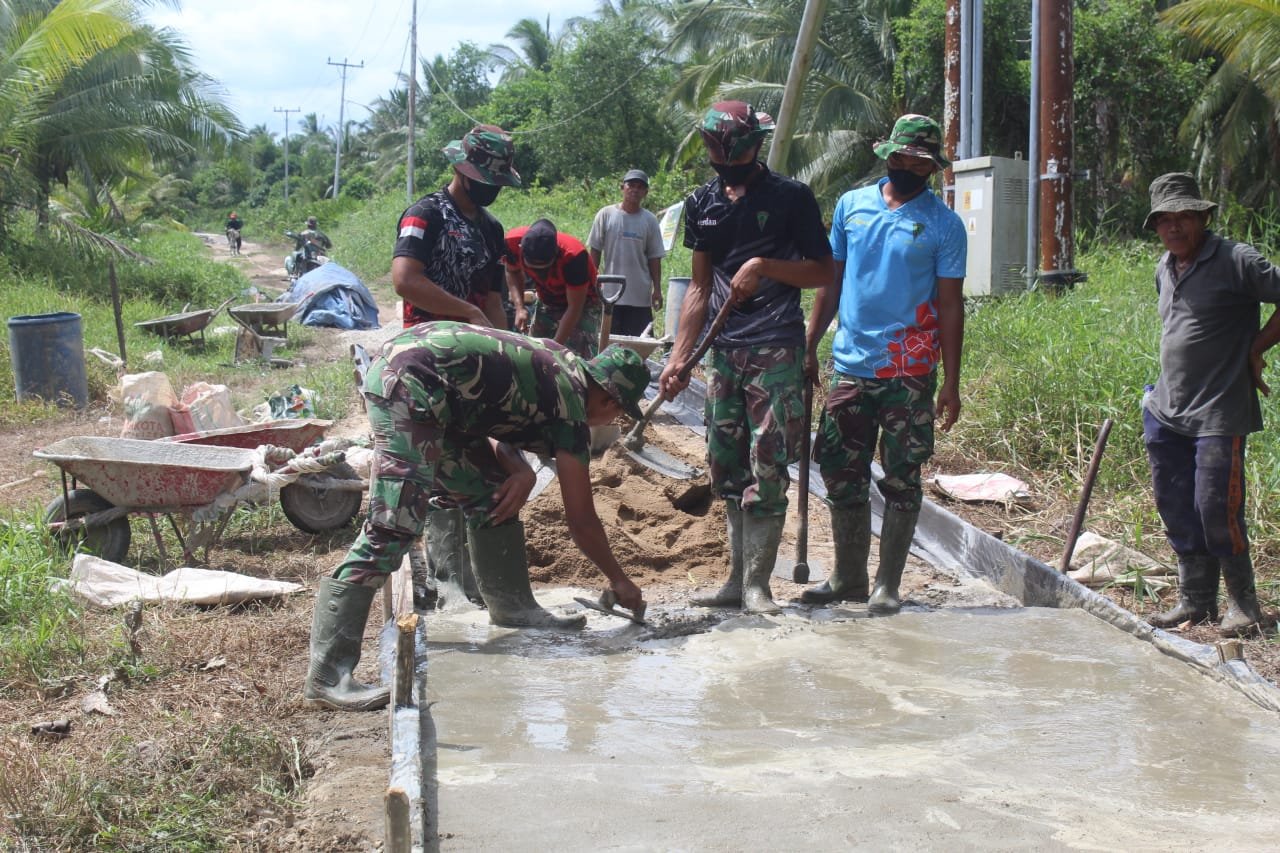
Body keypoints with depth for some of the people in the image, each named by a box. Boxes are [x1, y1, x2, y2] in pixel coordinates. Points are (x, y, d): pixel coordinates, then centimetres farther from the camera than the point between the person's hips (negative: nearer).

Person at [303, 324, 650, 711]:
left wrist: (519, 470, 4)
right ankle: (327, 675, -19)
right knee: (394, 527, -16)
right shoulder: (570, 413, -2)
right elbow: (582, 522, 5)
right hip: (412, 379, -10)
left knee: (489, 496, 18)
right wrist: (620, 581, 19)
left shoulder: (560, 361, 19)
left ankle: (513, 607, 30)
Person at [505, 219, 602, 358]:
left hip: (582, 305, -5)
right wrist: (519, 307, -18)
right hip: (546, 303, 5)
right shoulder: (513, 241, -26)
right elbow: (512, 272, -2)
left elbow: (575, 308, -28)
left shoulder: (573, 256, -37)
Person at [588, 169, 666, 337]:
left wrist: (657, 289, 3)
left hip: (640, 297, 1)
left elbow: (654, 258, 6)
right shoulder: (606, 215, 0)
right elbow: (595, 252, 4)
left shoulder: (650, 220, 3)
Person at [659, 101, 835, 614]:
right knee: (726, 467, 9)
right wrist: (678, 357, 7)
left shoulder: (791, 198, -1)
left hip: (776, 350, -5)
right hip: (724, 352, 5)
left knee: (767, 467, -7)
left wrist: (763, 266, -13)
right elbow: (700, 287, 14)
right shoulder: (703, 204, 12)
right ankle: (736, 581, 18)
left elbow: (823, 272, 1)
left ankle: (756, 584, -1)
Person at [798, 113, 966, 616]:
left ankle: (887, 586, 11)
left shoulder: (943, 224, -1)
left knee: (901, 481, 2)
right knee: (841, 475, 8)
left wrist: (951, 383, -6)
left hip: (909, 372, -3)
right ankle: (848, 577, 20)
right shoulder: (851, 205, 9)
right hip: (850, 366, 3)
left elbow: (949, 305, -2)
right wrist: (809, 347, 8)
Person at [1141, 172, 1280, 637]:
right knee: (1176, 507, 9)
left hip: (1219, 412, -7)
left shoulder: (1236, 261, -10)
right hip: (1167, 411, 7)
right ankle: (1195, 600, 20)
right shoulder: (1165, 267, 14)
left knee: (1216, 507, -7)